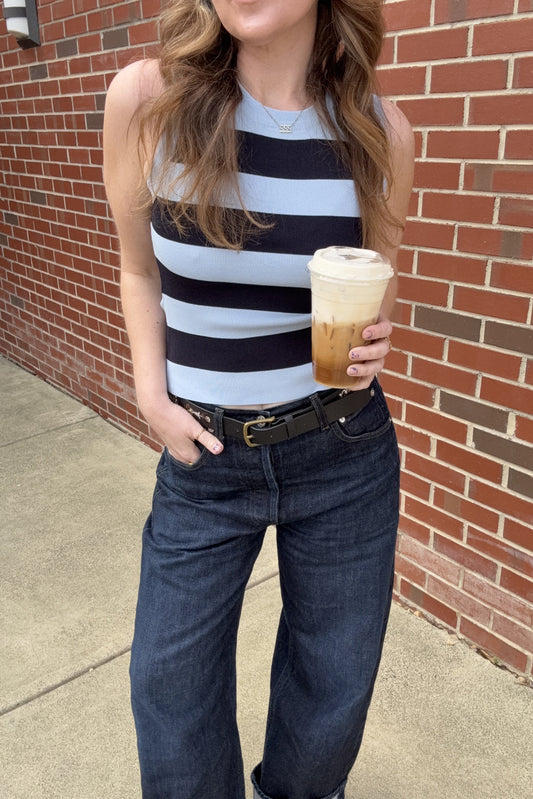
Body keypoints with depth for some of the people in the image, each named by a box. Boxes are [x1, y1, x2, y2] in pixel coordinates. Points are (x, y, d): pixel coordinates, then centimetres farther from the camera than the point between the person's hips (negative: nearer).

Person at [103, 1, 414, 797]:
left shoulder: (381, 130, -5)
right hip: (204, 455, 0)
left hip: (345, 453, 2)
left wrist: (372, 343, -11)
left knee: (332, 692, 19)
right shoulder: (146, 100, -10)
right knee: (172, 687, 15)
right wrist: (153, 398, -6)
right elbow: (140, 272, 4)